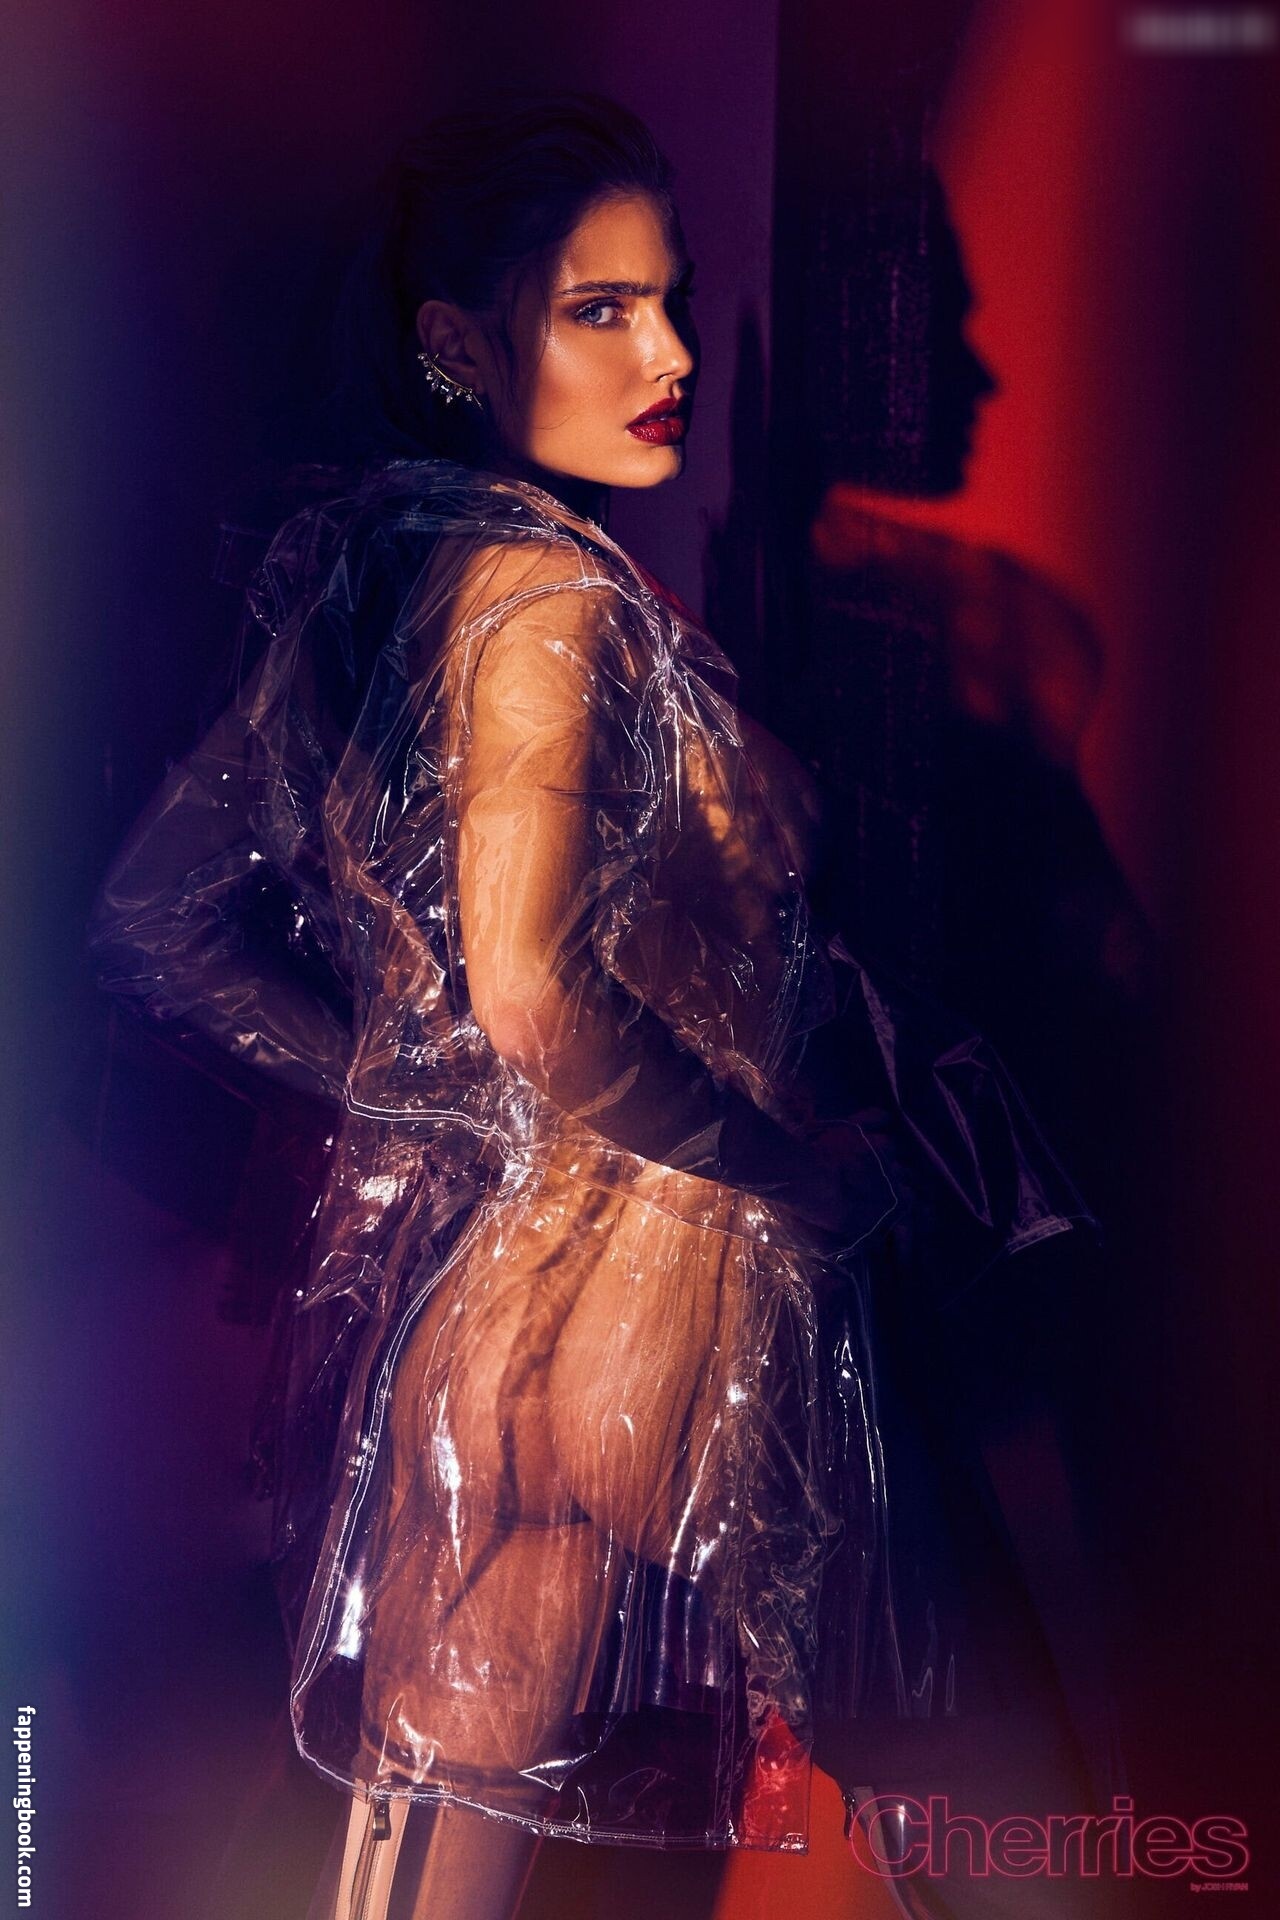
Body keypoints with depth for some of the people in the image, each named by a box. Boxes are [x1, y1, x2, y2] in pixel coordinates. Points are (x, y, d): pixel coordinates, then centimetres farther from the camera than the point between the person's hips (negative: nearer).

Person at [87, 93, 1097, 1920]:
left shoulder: (376, 574, 6)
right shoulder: (550, 592, -18)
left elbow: (157, 918, 10)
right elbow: (538, 999, -29)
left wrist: (401, 1088, 10)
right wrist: (807, 1173, -15)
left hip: (423, 1239, 9)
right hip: (607, 1285, -8)